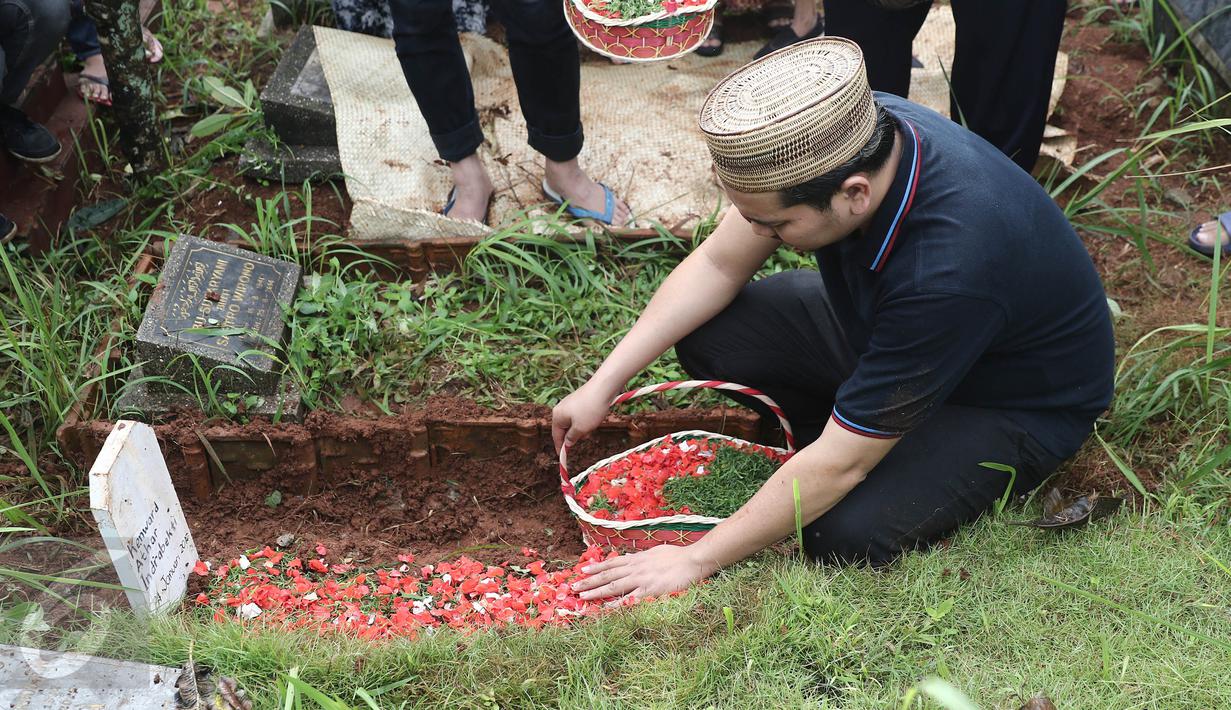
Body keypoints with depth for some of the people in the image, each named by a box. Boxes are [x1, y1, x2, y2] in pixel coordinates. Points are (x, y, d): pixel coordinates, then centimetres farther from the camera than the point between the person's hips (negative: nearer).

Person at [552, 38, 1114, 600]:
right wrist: (601, 386, -11)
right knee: (709, 334, -10)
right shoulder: (845, 134, -23)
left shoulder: (947, 268, -42)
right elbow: (719, 264, -9)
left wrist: (697, 559, -24)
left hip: (1018, 403, -6)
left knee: (845, 535, -28)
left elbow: (838, 465, -32)